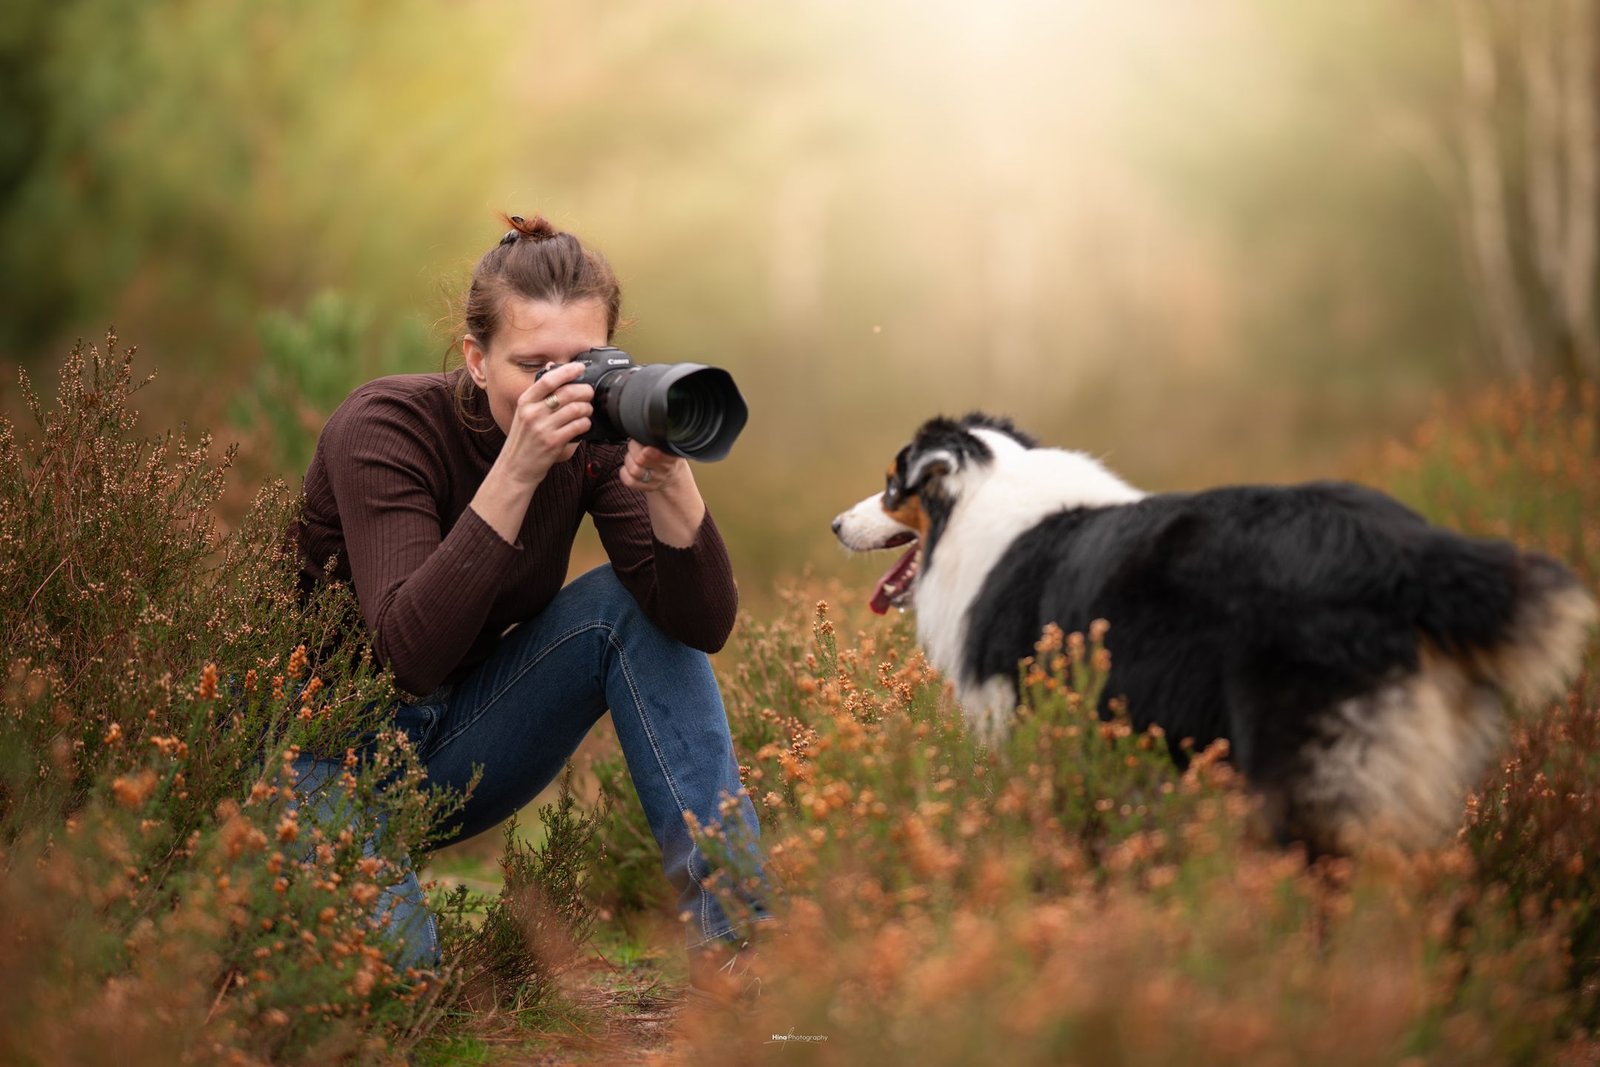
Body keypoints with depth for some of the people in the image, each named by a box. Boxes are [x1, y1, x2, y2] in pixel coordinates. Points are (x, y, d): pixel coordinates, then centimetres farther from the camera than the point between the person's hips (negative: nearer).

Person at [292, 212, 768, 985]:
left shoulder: (594, 435, -10)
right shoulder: (385, 427, -23)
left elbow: (704, 625, -21)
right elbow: (410, 654, -37)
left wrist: (669, 480, -38)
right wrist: (516, 473, -43)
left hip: (452, 750, 5)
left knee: (629, 603, -18)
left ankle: (732, 919, -19)